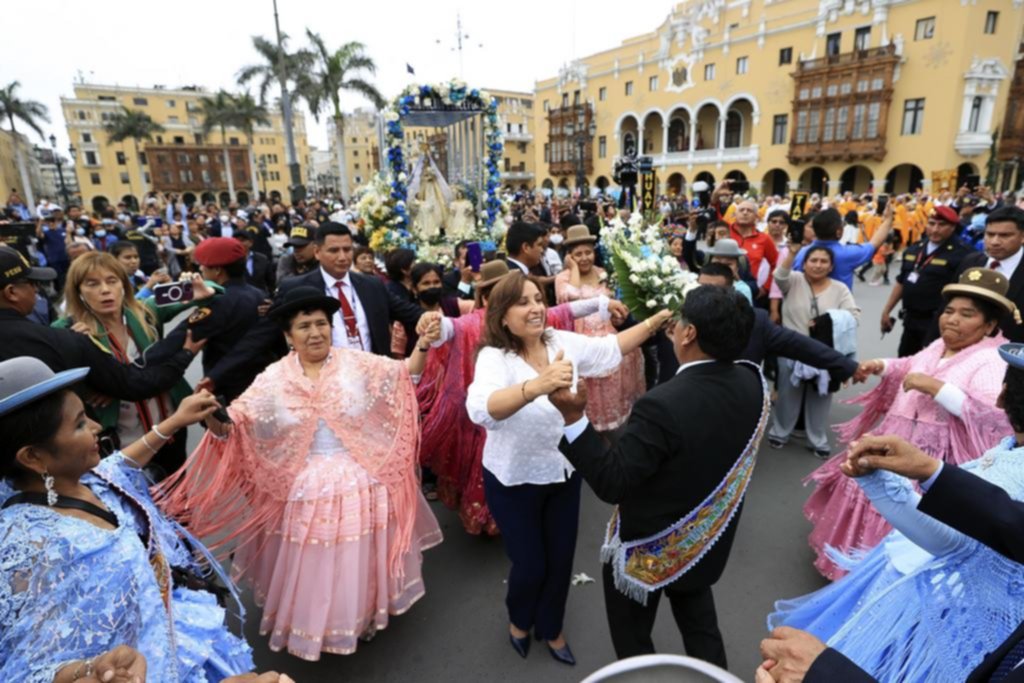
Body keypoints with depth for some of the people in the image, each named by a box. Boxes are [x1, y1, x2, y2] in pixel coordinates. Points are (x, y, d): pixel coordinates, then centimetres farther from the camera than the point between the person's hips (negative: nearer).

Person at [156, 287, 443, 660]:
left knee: (360, 560, 16)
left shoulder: (357, 363, -7)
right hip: (307, 488, 1)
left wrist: (423, 344, -30)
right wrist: (212, 416, -29)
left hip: (360, 483, 0)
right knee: (314, 563, 15)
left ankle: (364, 613, 44)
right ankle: (315, 623, 43)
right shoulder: (274, 380, -5)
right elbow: (233, 423, -7)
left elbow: (405, 372, -12)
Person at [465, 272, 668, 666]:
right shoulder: (494, 357, -24)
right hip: (514, 480, -4)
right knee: (530, 564, 12)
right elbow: (480, 409, -44)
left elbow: (610, 348, 3)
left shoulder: (563, 341, -9)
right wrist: (536, 385, -60)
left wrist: (656, 320, -7)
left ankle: (551, 628, 48)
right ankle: (519, 621, 48)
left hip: (564, 472, 5)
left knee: (561, 559, 19)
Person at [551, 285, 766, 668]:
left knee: (632, 641, 23)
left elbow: (611, 482, -31)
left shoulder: (663, 406, -38)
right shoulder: (753, 383, -15)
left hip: (649, 547, -6)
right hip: (707, 540, 6)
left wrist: (573, 416, -33)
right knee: (700, 627, 32)